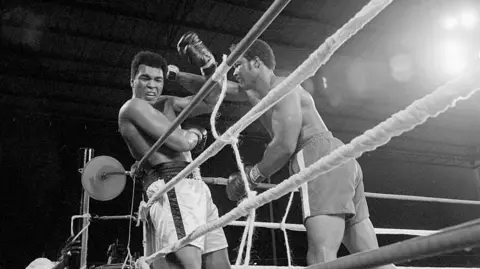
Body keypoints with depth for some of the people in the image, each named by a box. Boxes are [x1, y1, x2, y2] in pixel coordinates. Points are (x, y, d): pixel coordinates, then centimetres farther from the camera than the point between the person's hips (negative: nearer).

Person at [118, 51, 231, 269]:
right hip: (172, 187, -9)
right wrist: (195, 132, 11)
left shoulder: (167, 103, 24)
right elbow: (182, 142, -9)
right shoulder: (133, 107, -1)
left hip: (195, 186, 9)